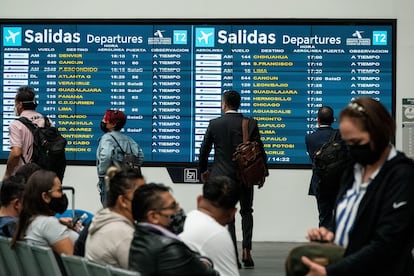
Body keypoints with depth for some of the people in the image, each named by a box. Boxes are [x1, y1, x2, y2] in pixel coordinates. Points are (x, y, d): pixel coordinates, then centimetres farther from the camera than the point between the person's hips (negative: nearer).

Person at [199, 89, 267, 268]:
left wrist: (203, 170, 17)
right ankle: (246, 250, 4)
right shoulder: (251, 124, -5)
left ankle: (233, 256, 1)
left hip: (222, 176, -1)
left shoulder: (214, 124, -5)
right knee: (246, 212, 17)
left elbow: (204, 150, 1)